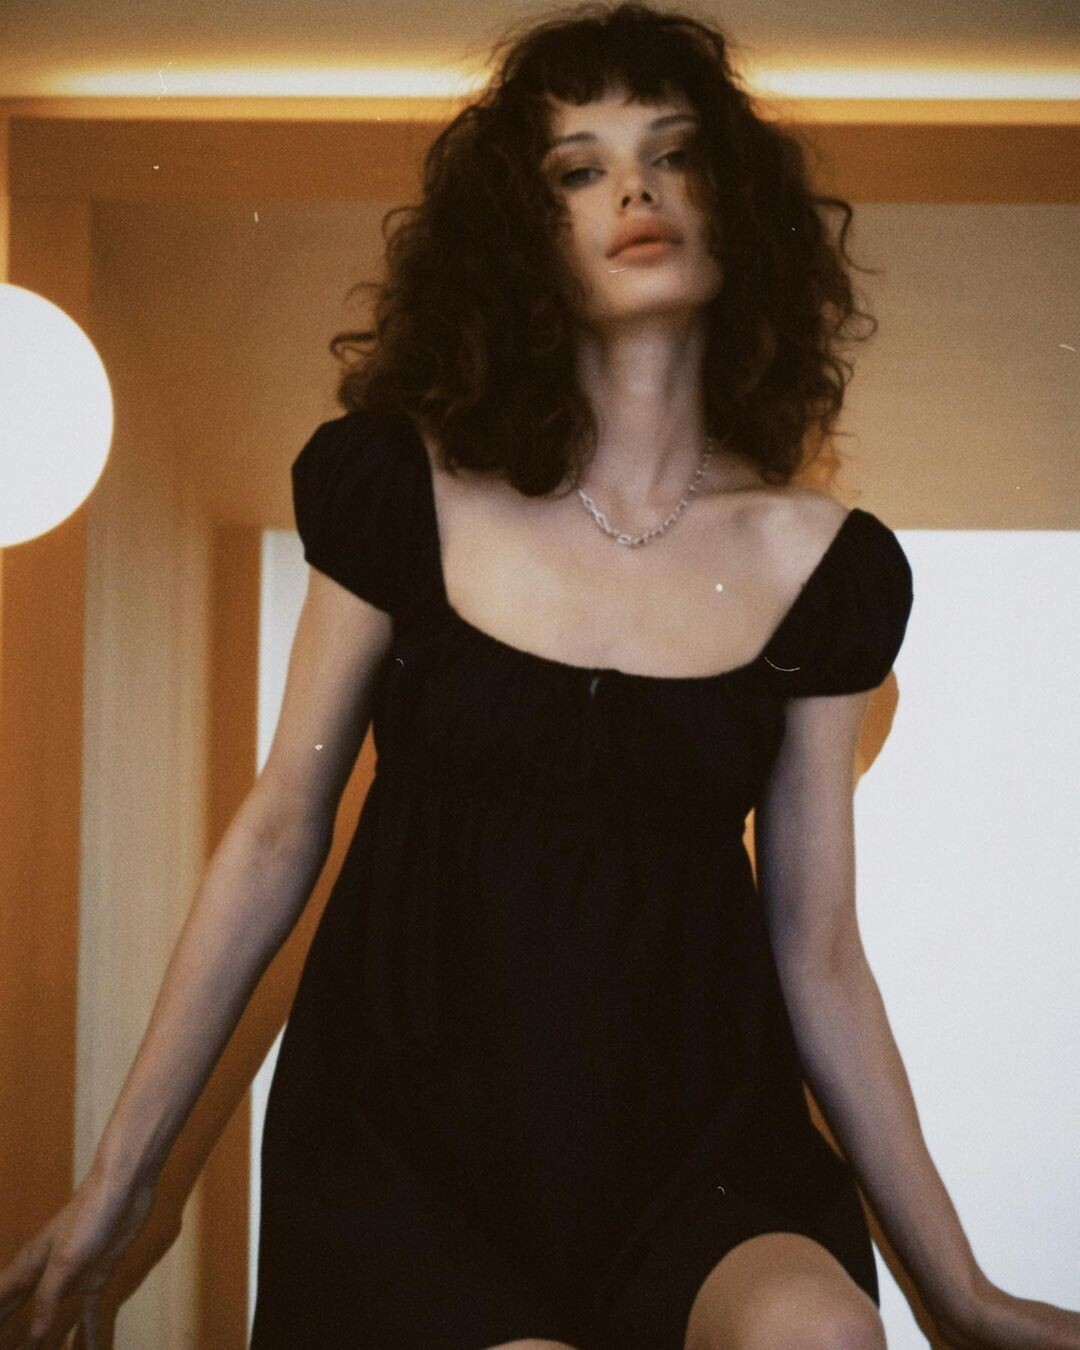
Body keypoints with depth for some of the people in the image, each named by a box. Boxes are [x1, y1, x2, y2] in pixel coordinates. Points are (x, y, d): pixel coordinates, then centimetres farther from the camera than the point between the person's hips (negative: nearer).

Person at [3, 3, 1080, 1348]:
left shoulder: (824, 565, 1)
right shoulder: (401, 490, -2)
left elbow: (817, 952, 6)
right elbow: (277, 832, 5)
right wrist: (120, 1173, 7)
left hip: (689, 1136, 1)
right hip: (407, 1133, 0)